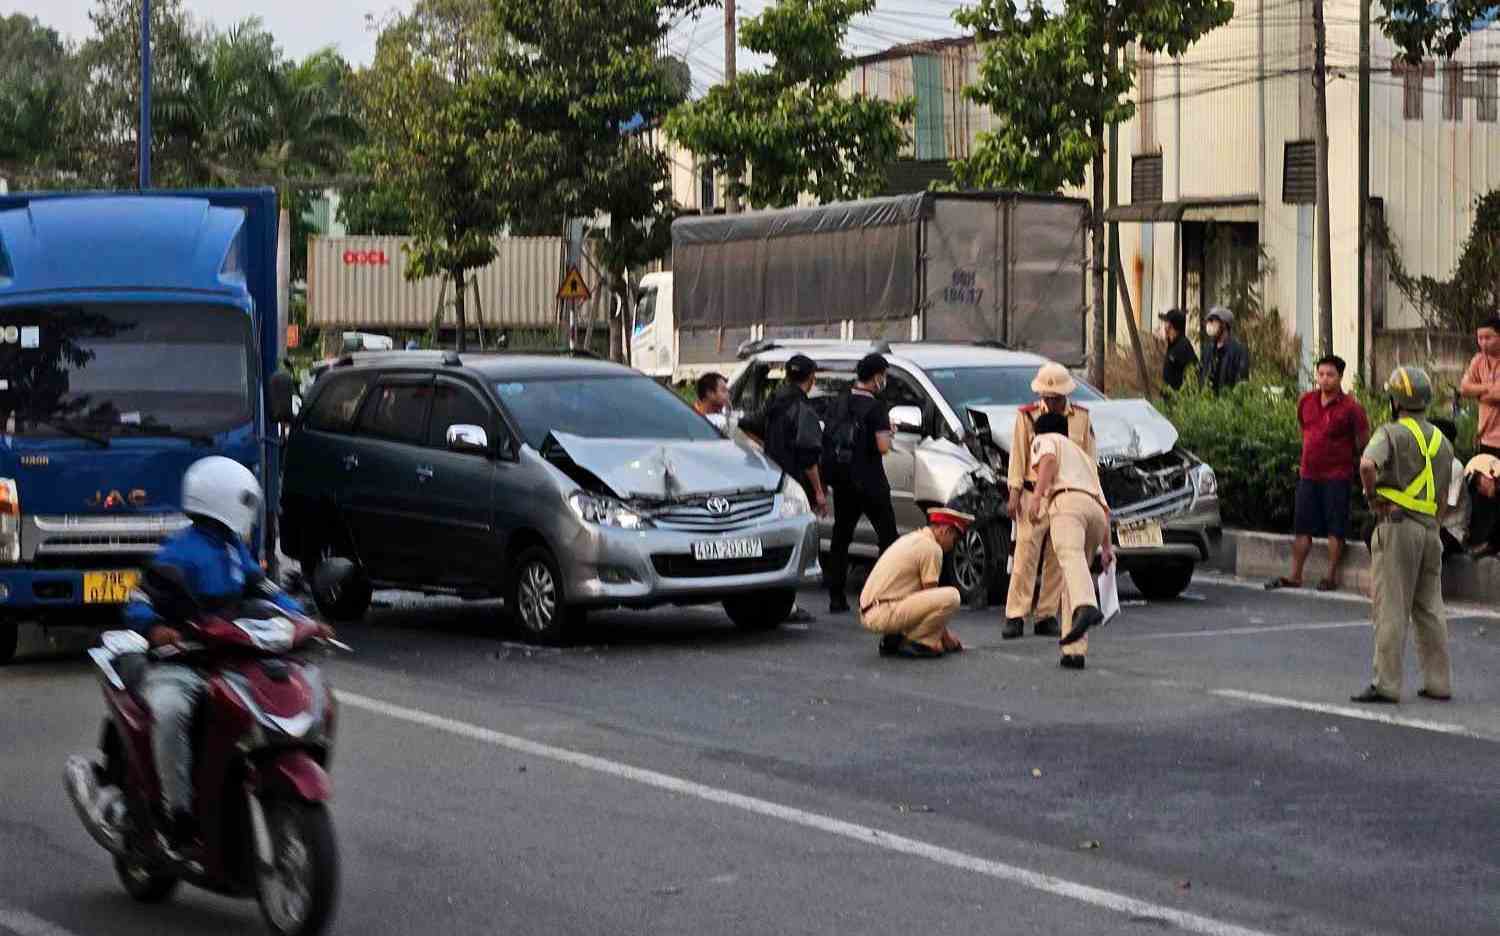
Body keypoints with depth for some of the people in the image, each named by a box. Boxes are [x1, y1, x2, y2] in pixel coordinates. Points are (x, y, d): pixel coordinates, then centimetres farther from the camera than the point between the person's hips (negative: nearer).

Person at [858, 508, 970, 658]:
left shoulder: (912, 538, 21)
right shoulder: (932, 547, -8)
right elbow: (931, 597, -5)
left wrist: (945, 633, 26)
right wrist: (945, 635, 8)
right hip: (885, 614, -10)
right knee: (951, 596, -18)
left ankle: (892, 640, 13)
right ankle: (914, 642, -7)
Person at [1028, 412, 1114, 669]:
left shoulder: (1045, 440, 23)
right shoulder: (1084, 455, 42)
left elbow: (1049, 460, -3)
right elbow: (1105, 506, 36)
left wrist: (1037, 496, -13)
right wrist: (1106, 545, 34)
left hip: (1068, 502, -7)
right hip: (1096, 510, 7)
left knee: (1070, 557, -30)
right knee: (1075, 574, 11)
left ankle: (1086, 608, -60)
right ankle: (1074, 651, 0)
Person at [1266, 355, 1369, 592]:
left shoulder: (1350, 408, -11)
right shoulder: (1306, 401, 4)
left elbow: (1363, 443, -2)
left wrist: (1353, 464, 8)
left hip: (1337, 477, -5)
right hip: (1308, 474, 5)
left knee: (1336, 528, 0)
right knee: (1302, 527, 8)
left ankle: (1331, 576, 8)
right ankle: (1294, 576, 13)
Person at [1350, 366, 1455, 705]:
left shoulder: (1392, 433, -7)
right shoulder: (1442, 441, 15)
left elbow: (1367, 464, -26)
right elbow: (1443, 493, 17)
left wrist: (1374, 499, -12)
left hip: (1397, 525, -6)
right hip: (1430, 528, 6)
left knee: (1391, 609, -5)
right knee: (1430, 608, 13)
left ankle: (1387, 683, -6)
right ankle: (1439, 682, 15)